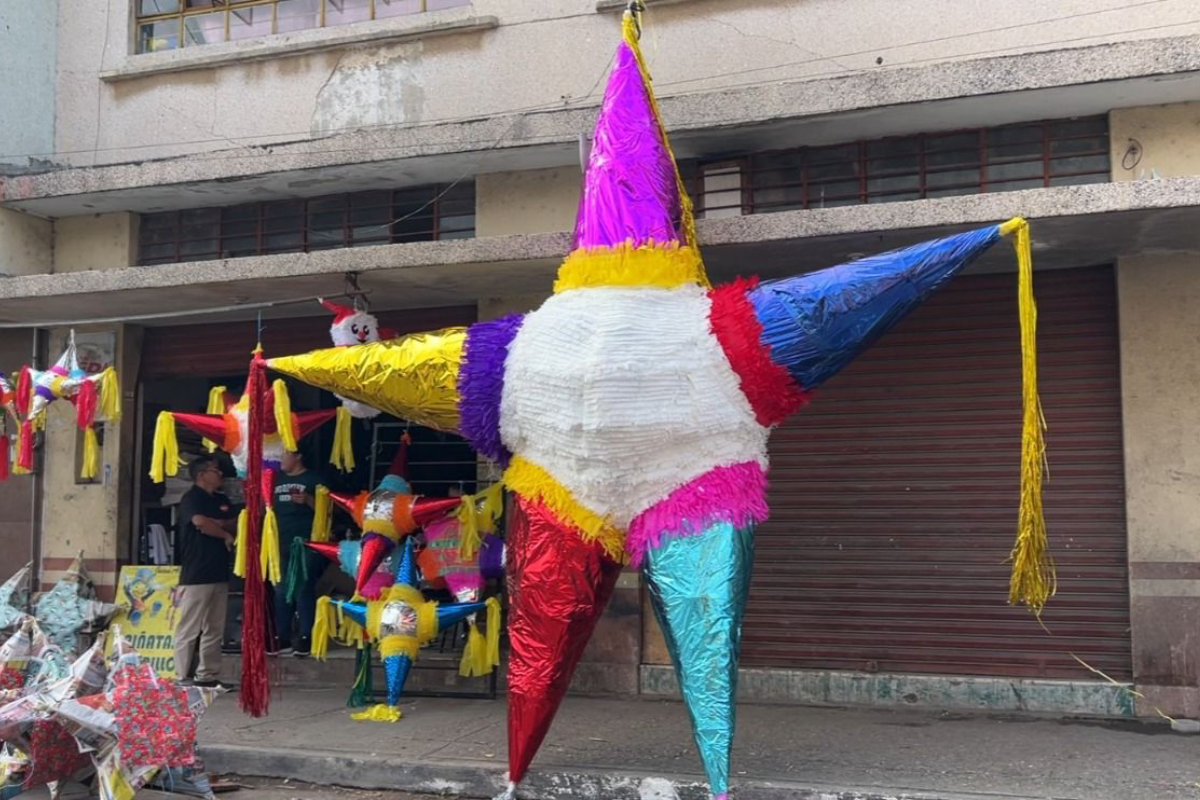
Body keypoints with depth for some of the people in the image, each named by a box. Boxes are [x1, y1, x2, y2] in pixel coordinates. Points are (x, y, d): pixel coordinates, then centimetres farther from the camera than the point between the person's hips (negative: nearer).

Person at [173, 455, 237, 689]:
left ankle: (207, 676, 16)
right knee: (188, 630, -6)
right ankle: (180, 677, -2)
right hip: (195, 576, -8)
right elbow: (200, 522, -21)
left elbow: (236, 524, 10)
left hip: (219, 574, 8)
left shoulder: (222, 500, 18)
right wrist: (225, 535, -7)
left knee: (214, 630, 10)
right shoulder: (192, 498, -5)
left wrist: (216, 523, -9)